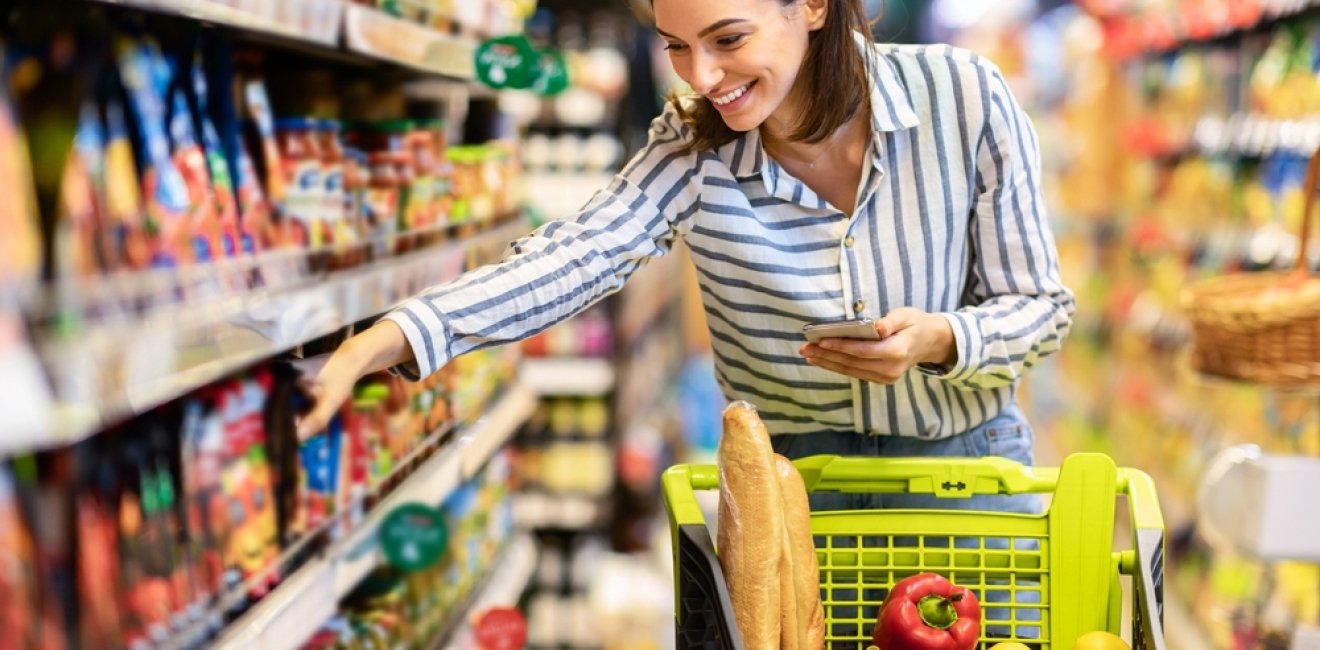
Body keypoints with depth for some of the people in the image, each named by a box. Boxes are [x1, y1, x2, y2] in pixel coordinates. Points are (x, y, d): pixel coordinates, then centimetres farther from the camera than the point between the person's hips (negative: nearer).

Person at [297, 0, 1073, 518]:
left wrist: (938, 340, -29)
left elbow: (1040, 305, -8)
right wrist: (390, 338, -38)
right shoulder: (694, 150, -10)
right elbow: (573, 257, -24)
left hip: (966, 466, 0)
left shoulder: (962, 97, -14)